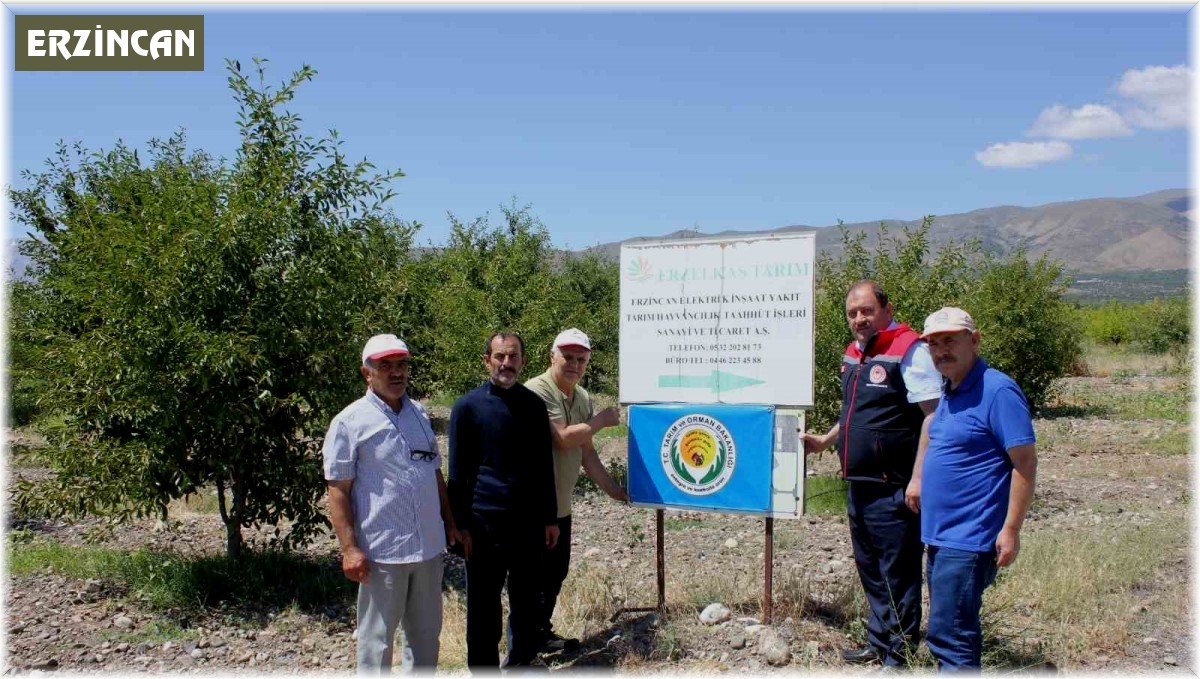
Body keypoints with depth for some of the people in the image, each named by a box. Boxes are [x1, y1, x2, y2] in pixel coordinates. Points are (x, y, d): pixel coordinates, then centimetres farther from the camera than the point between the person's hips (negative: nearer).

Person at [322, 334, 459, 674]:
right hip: (381, 551, -6)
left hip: (429, 546, 6)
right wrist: (349, 548, -16)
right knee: (377, 640, 6)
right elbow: (338, 490, -11)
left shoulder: (419, 414, 10)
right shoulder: (350, 421, -9)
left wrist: (449, 522, 15)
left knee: (427, 632, 19)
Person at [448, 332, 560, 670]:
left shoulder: (534, 404, 6)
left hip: (529, 519, 3)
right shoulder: (467, 406, -4)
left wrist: (550, 518, 10)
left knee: (527, 598, 13)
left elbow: (544, 466, 11)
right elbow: (458, 472, -2)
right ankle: (483, 666, 20)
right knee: (483, 604, 6)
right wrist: (462, 524, -5)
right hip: (485, 521, -3)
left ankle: (522, 658, 30)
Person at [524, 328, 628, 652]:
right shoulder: (537, 391, -18)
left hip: (561, 505, 9)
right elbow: (563, 438, -27)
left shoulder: (583, 397, 8)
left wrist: (611, 488, 10)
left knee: (556, 572, 19)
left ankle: (542, 634, 35)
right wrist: (601, 420, -14)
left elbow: (586, 451, 12)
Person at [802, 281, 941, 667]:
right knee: (870, 570, 19)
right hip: (858, 487, 9)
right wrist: (825, 441, 23)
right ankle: (878, 643, 34)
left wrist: (919, 478, -22)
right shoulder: (854, 353, 13)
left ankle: (899, 657, 15)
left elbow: (934, 416, -19)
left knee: (898, 574, 2)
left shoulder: (909, 351, -14)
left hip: (893, 490, -9)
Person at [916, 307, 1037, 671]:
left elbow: (1025, 462, -18)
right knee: (955, 634, 18)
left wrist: (1010, 530, -20)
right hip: (940, 534, 9)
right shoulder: (949, 391, 12)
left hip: (969, 539, -9)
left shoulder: (997, 391, -15)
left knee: (949, 636, -6)